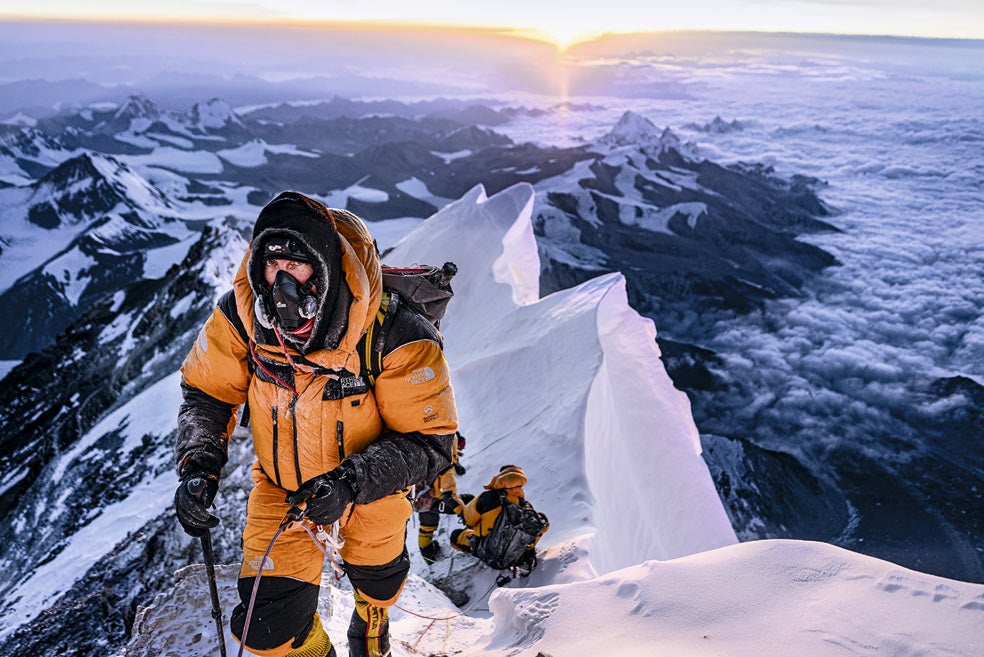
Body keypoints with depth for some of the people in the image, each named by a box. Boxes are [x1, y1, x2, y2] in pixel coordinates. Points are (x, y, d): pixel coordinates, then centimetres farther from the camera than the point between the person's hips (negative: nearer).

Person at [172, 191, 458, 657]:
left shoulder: (396, 339, -36)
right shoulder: (242, 314, -24)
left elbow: (430, 441, -29)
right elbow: (206, 394, -8)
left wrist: (353, 482, -41)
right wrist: (198, 465, -24)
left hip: (370, 488, -1)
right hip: (280, 487, 1)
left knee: (376, 577, 28)